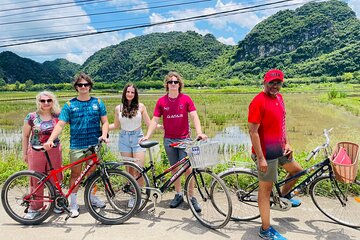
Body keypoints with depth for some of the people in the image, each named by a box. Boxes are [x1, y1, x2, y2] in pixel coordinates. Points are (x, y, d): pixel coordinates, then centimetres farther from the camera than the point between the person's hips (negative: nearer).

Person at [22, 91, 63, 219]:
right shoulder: (31, 117, -2)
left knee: (55, 179, 9)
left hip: (54, 152, 1)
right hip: (36, 152, -1)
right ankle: (34, 207, 21)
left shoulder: (57, 116, 1)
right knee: (36, 181, 5)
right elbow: (25, 136, 5)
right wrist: (24, 153, 7)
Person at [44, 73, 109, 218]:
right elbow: (60, 124, -5)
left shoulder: (97, 103, 5)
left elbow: (104, 121, 5)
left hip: (94, 144, 1)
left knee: (92, 172, 13)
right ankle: (73, 205, 17)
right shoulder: (70, 105, 1)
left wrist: (104, 135, -13)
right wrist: (50, 140, -19)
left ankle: (92, 198, 33)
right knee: (75, 174, 5)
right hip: (76, 146, -1)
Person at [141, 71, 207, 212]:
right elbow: (155, 120, 1)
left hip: (184, 139, -2)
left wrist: (199, 132, -24)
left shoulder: (186, 99, -3)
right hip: (169, 140, 2)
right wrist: (147, 136, -10)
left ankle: (192, 197, 10)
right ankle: (178, 195, 25)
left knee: (187, 168, -3)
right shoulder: (161, 101, 1)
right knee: (175, 168, 11)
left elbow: (194, 116, -9)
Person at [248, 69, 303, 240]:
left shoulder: (279, 98, 8)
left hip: (280, 149, 9)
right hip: (266, 153, -9)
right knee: (265, 189, 1)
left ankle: (282, 197, 49)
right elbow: (253, 132, -23)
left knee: (297, 170, 25)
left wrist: (287, 143, 12)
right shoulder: (258, 101, -20)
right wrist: (260, 158, -23)